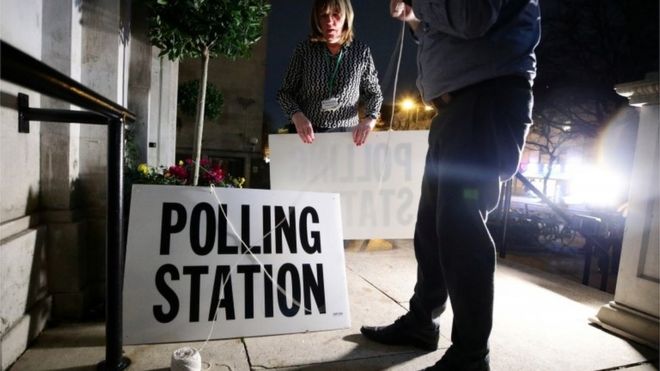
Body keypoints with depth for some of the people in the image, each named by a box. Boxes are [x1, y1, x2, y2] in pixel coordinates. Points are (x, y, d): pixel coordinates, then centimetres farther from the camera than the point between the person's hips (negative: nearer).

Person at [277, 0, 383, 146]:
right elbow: (285, 92, -1)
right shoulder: (304, 49, -7)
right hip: (307, 133, 0)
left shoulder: (362, 52, -7)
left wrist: (370, 118, -16)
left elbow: (374, 93, 4)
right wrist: (297, 115, -21)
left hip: (346, 133, 0)